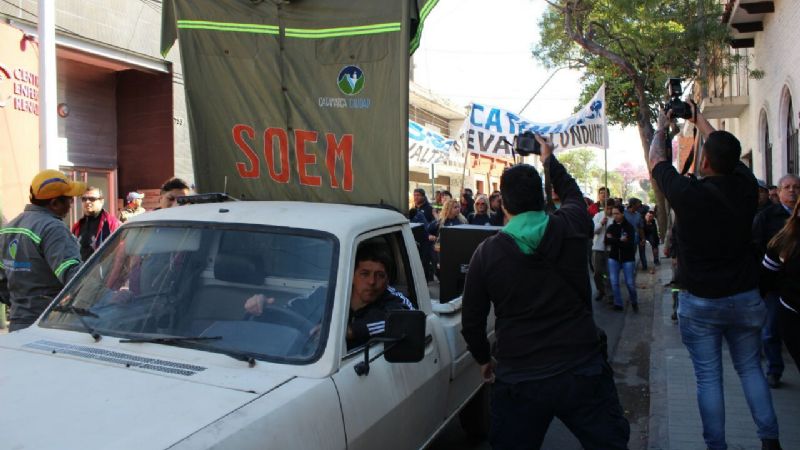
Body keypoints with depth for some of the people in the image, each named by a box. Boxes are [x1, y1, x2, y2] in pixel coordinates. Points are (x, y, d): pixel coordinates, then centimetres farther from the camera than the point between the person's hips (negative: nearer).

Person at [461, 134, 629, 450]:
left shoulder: (486, 253, -7)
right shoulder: (571, 228, -6)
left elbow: (472, 322, 1)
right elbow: (572, 193, 19)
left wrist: (484, 359, 19)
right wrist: (549, 159, 34)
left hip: (518, 381, 0)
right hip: (583, 373, 1)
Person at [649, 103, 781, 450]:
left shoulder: (687, 193, -19)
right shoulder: (746, 187, -8)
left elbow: (656, 160, 0)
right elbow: (726, 150, 13)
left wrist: (661, 127, 19)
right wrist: (699, 120, 26)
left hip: (699, 303, -4)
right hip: (745, 298, 4)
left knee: (708, 378, 5)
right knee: (751, 369, 18)